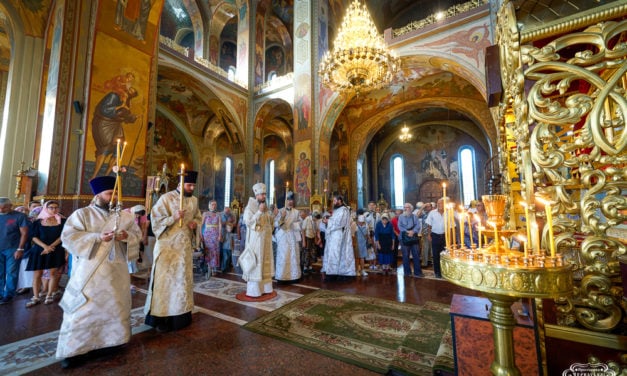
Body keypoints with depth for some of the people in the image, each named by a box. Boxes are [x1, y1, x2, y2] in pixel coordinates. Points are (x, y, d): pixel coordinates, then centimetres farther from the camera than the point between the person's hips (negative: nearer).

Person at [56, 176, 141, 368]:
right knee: (84, 310, 1)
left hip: (116, 271, 3)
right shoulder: (82, 214, 0)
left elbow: (138, 234, 7)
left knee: (115, 306, 11)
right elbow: (68, 236, -9)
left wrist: (127, 236, -15)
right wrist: (97, 237, -22)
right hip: (90, 272, -3)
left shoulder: (124, 216, 8)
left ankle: (108, 341, 27)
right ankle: (77, 349, 16)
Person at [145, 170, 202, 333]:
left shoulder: (194, 200, 6)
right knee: (165, 280, 2)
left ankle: (181, 314, 26)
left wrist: (195, 223, -5)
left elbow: (198, 217, 17)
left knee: (183, 280, 12)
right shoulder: (166, 198, -9)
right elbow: (155, 220, -10)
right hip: (167, 245, -5)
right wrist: (174, 218, -24)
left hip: (185, 246, 5)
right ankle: (160, 318, 15)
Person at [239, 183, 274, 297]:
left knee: (265, 262, 11)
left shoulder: (266, 208, 12)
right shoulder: (250, 207, -7)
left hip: (266, 240, 7)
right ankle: (253, 290, 6)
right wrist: (259, 212, -22)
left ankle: (264, 287, 21)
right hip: (255, 240, -7)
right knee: (255, 264, -3)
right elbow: (248, 222, -19)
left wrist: (274, 215, -1)